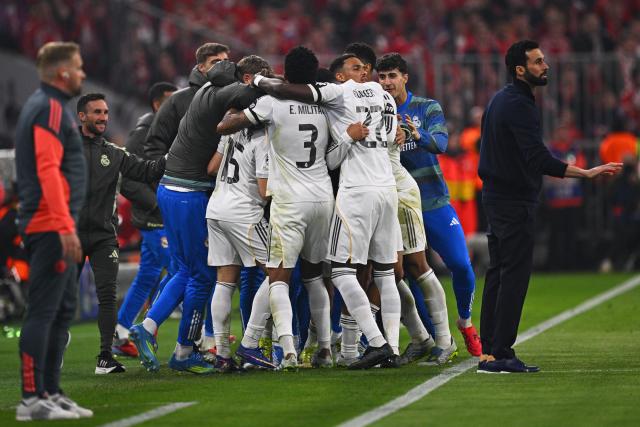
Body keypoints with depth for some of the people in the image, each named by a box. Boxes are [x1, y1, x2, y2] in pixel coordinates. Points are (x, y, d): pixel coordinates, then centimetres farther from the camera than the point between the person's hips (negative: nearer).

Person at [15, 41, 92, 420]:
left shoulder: (49, 107, 20)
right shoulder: (49, 109, -12)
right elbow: (48, 169, -21)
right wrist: (66, 226, -24)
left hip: (53, 230, 11)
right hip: (51, 228, -11)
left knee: (64, 310, 14)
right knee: (43, 312, -9)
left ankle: (51, 393, 17)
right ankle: (32, 399, -10)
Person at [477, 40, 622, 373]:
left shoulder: (499, 99, 14)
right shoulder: (519, 105, -17)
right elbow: (538, 159, -26)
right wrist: (586, 173, -28)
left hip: (495, 195, 10)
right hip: (515, 201, -10)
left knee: (497, 274, 11)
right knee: (514, 274, -9)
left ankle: (488, 353, 12)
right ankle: (500, 354, -12)